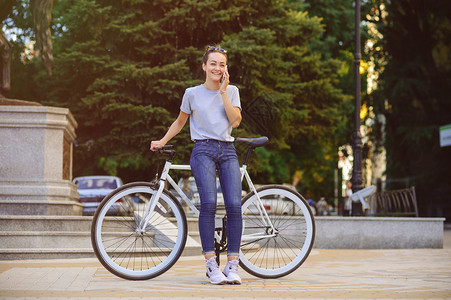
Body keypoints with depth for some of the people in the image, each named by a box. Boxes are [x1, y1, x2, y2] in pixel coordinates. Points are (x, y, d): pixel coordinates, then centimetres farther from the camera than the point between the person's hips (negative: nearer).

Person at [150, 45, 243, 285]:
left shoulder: (231, 92, 12)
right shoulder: (192, 94, 9)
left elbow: (235, 121, -2)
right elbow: (180, 122, 20)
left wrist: (223, 91, -4)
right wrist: (161, 141, 15)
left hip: (227, 151, 2)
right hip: (203, 150, -2)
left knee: (234, 206, -14)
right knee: (208, 204, -21)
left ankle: (232, 265, -9)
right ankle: (211, 264, -18)